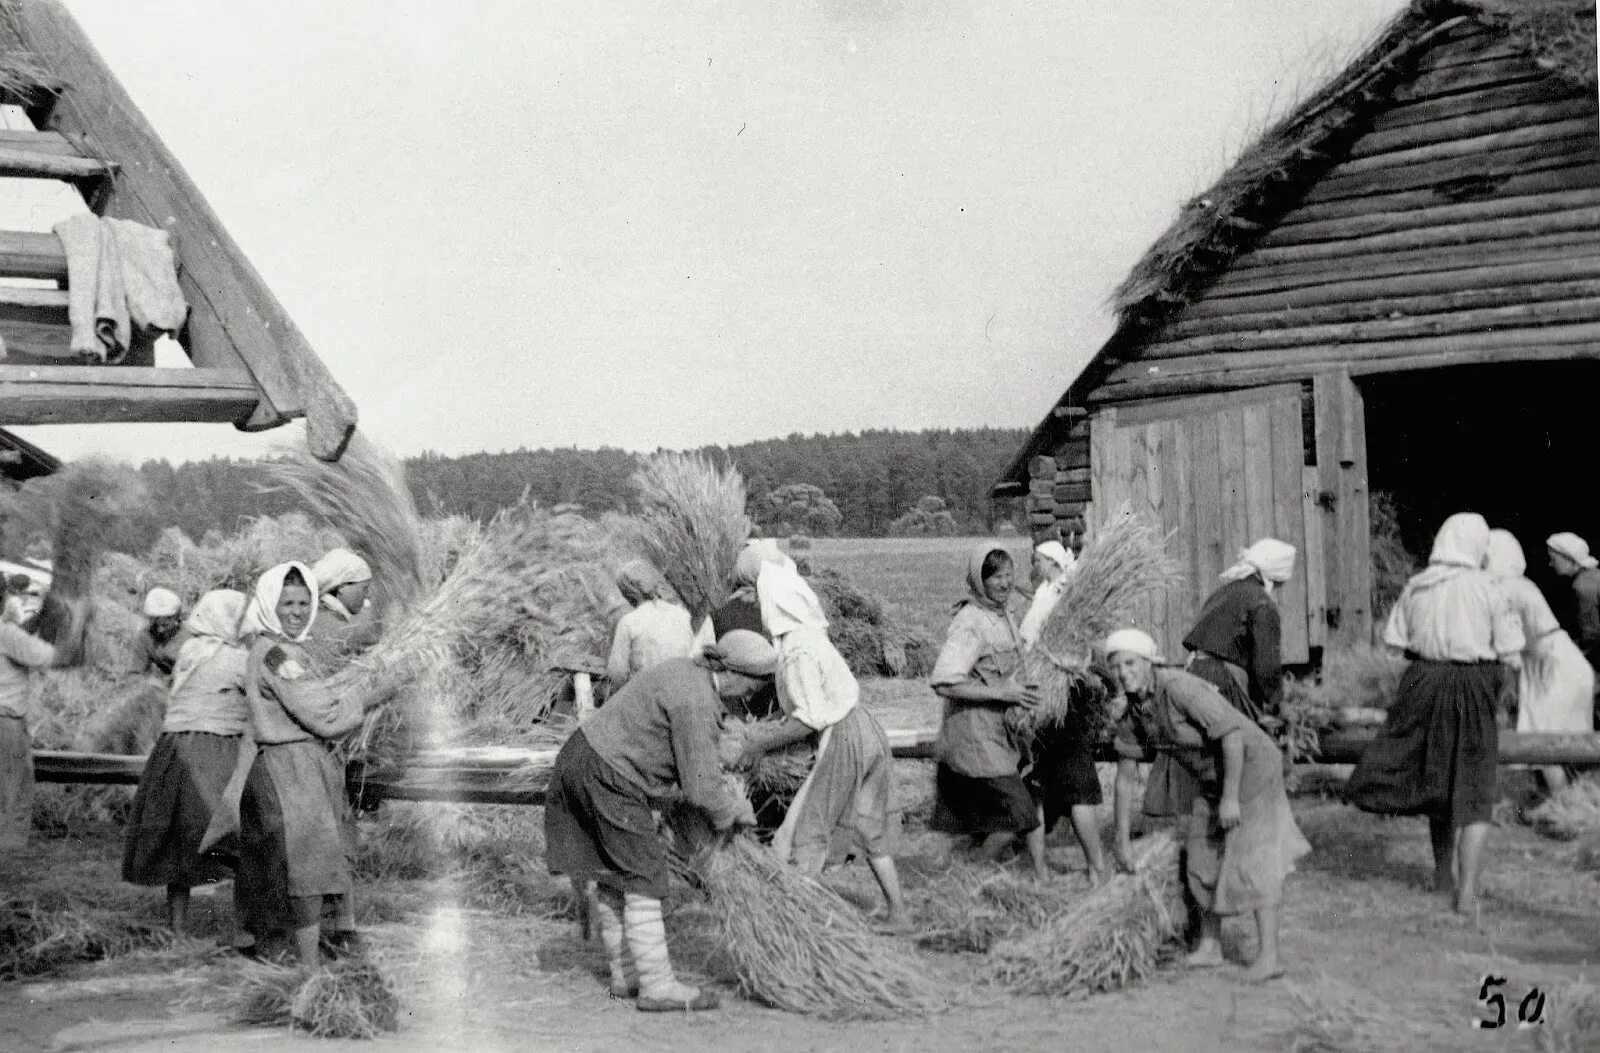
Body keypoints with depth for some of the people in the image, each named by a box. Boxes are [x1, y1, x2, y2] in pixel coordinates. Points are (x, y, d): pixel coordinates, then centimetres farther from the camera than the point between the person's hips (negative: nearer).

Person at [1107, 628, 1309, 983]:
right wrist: (1121, 842, 3)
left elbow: (1233, 735, -33)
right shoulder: (1132, 716, -6)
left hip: (1250, 766, -8)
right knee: (1203, 859, 11)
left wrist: (1230, 798, -30)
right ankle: (1210, 946, 24)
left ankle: (1268, 955, -7)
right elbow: (1124, 779, 1)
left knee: (1251, 860, -12)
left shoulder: (1178, 688, -31)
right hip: (1212, 780, 8)